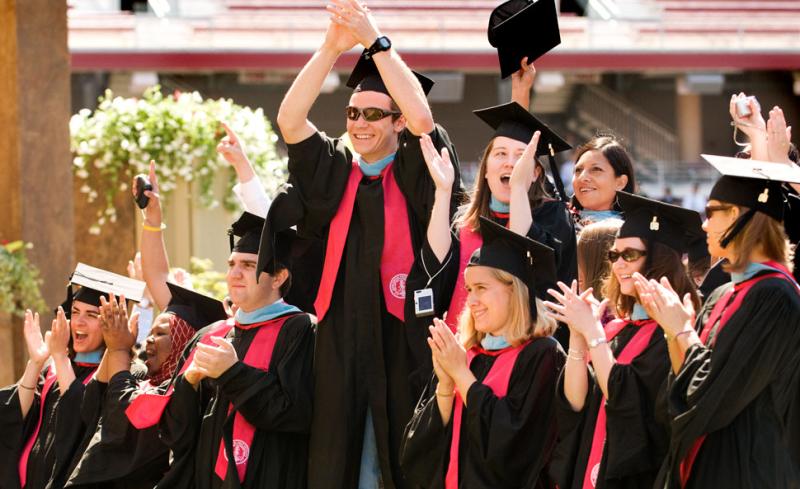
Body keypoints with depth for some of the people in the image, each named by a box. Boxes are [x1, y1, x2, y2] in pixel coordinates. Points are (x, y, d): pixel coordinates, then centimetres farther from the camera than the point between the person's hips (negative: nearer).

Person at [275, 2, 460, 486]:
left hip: (403, 342, -4)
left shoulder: (415, 174, 3)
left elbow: (422, 118, -16)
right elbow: (290, 120, -1)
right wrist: (331, 48, -12)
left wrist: (376, 42, -16)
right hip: (342, 349, 4)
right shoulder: (335, 171, 13)